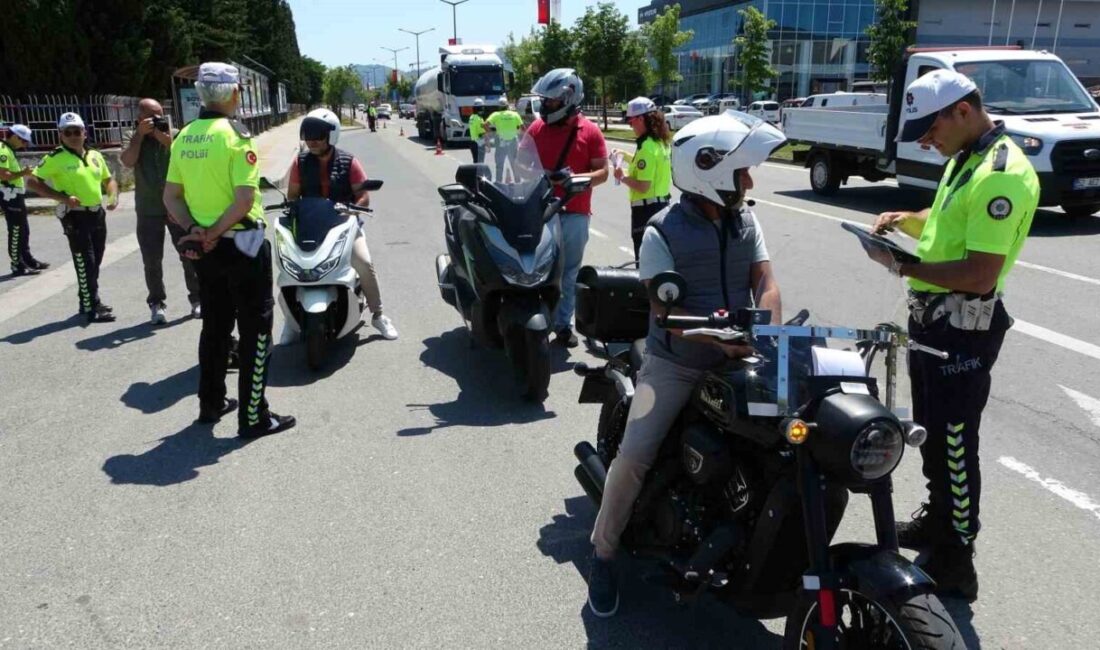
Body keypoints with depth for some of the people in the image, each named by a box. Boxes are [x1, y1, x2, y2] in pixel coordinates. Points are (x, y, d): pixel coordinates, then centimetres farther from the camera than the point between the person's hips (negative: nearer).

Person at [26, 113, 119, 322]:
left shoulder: (96, 156, 9)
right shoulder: (55, 158, -9)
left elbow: (108, 179, 21)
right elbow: (32, 181, -10)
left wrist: (113, 196, 0)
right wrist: (63, 198, -19)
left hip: (97, 213, 6)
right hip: (75, 216, -6)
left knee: (95, 262, 14)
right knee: (85, 263, -7)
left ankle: (89, 301, 28)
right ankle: (92, 308, -2)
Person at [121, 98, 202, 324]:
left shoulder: (174, 134, 3)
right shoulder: (131, 136, 3)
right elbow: (128, 161, -14)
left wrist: (165, 138, -17)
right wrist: (140, 134, -15)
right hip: (148, 210, 0)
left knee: (189, 254, 4)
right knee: (152, 261, 4)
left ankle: (197, 300, 15)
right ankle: (156, 304, 14)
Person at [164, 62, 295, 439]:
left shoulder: (183, 138, 6)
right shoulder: (235, 134, -15)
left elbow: (171, 197, 6)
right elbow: (245, 198, -23)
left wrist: (194, 229, -5)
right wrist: (215, 233, -15)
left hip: (204, 247, 7)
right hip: (241, 243, -7)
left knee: (214, 326, 18)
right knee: (255, 331, 1)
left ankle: (211, 403, 29)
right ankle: (253, 417, 5)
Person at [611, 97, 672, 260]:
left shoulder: (647, 146, -19)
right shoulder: (661, 142, 9)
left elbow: (643, 186, -23)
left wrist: (623, 177, -9)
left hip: (646, 209, -10)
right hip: (661, 205, 10)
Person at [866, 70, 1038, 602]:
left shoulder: (1001, 175, -22)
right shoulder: (965, 158, 11)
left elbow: (980, 276, -28)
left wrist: (904, 266, -21)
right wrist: (906, 220, 7)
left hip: (964, 328, -10)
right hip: (932, 317, 11)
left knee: (954, 444, -2)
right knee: (930, 430, 23)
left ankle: (954, 565, 12)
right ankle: (937, 517, 42)